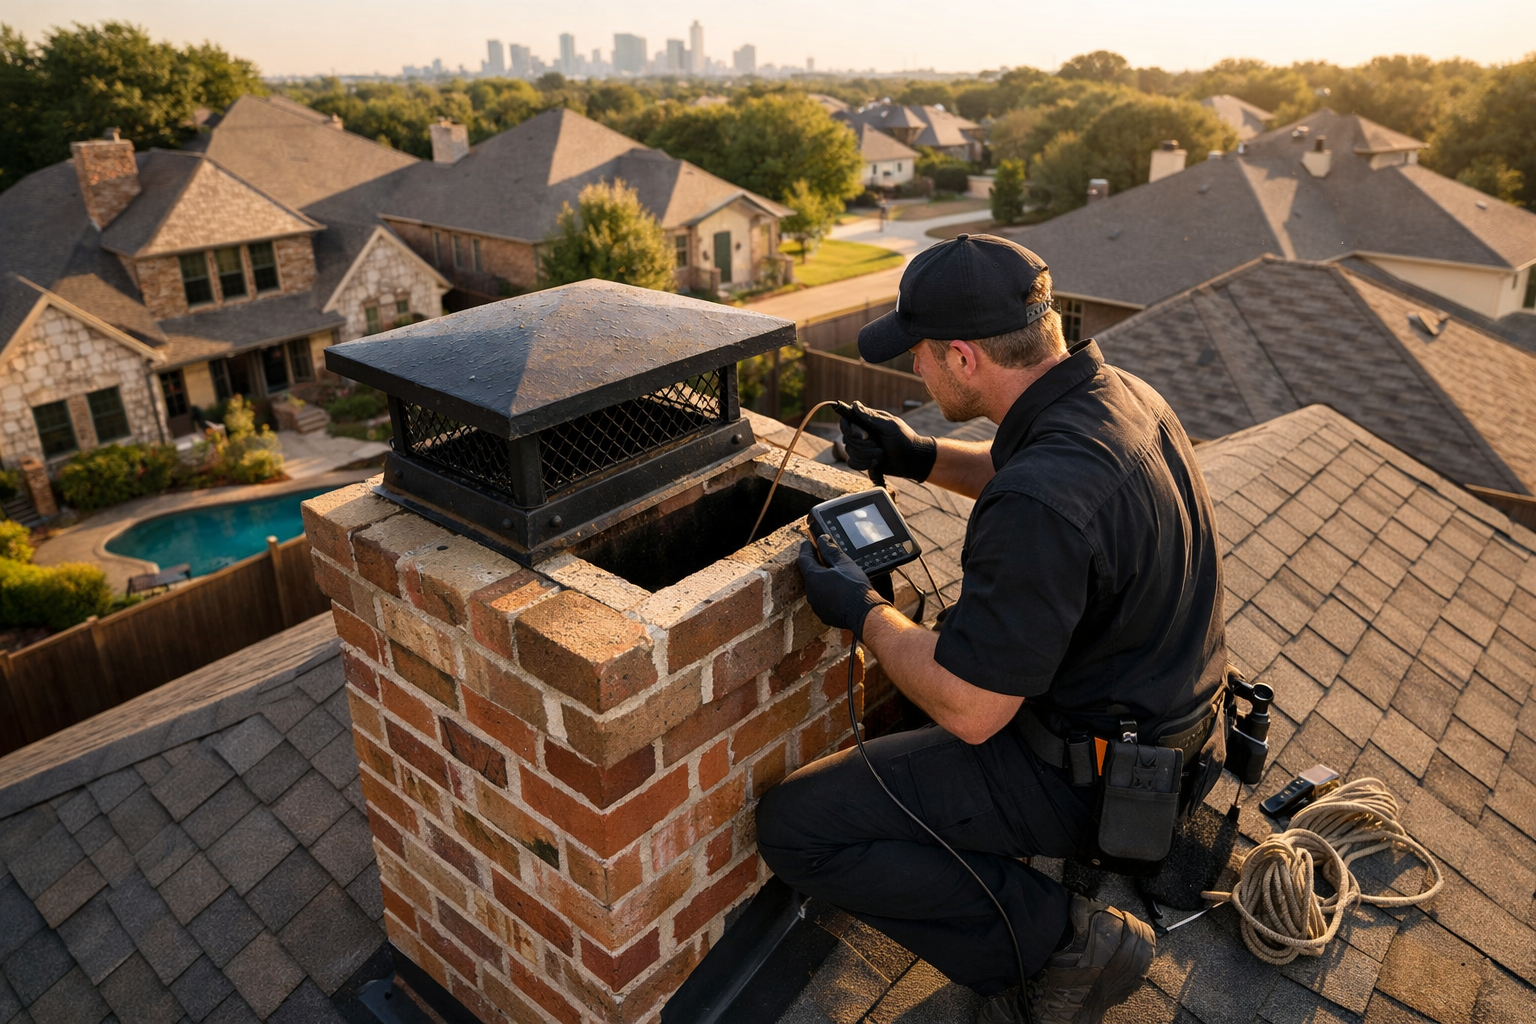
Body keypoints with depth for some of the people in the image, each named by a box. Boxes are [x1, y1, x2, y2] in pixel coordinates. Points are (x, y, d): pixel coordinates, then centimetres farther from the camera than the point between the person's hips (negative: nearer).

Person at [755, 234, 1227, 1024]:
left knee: (794, 827, -11)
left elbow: (969, 713, -26)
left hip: (1085, 770, -10)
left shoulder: (1036, 510, -35)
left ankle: (1061, 940, -3)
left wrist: (861, 610, -12)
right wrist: (922, 458, 7)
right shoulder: (1120, 393, -5)